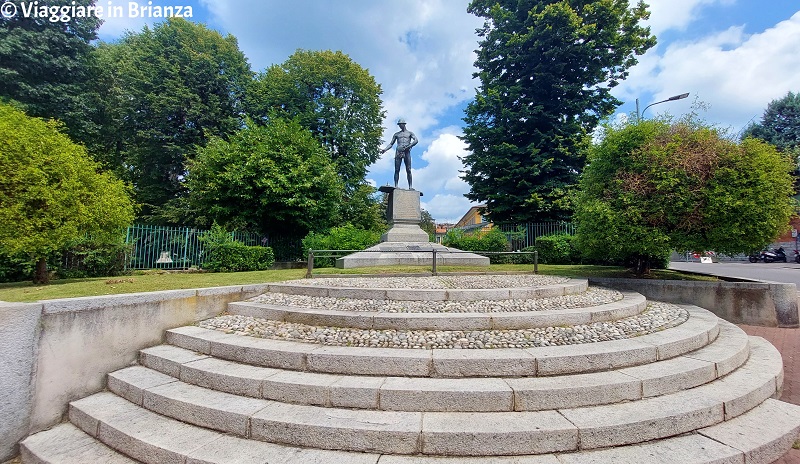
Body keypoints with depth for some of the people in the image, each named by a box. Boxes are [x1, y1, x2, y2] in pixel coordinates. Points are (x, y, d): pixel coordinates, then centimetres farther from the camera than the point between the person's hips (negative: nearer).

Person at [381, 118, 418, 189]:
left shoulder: (410, 133, 18)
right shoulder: (396, 134, 24)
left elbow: (416, 140, 1)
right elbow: (391, 144, 20)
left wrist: (408, 146, -13)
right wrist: (385, 149, 2)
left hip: (407, 152, -2)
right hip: (398, 152, 2)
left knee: (408, 170, -10)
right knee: (397, 170, -8)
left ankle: (410, 186, -14)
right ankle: (396, 186, -12)